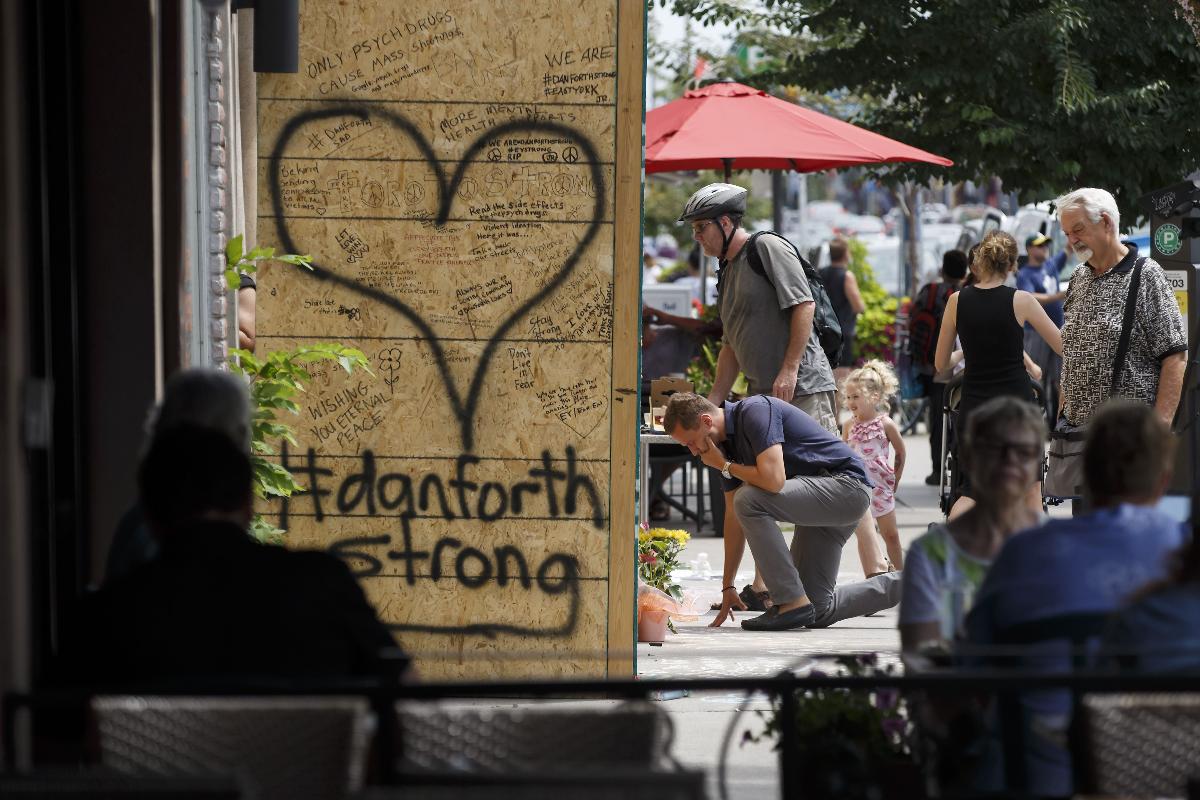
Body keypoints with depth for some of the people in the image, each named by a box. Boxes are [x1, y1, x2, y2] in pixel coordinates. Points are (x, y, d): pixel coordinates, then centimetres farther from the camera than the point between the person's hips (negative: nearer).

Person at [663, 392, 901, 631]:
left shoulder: (755, 412, -21)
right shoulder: (727, 442, 7)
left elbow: (773, 480, -32)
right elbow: (734, 515, 13)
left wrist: (725, 466, -14)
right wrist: (727, 586, 13)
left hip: (846, 486, -10)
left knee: (749, 500, -27)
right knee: (818, 611, 7)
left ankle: (792, 602, -19)